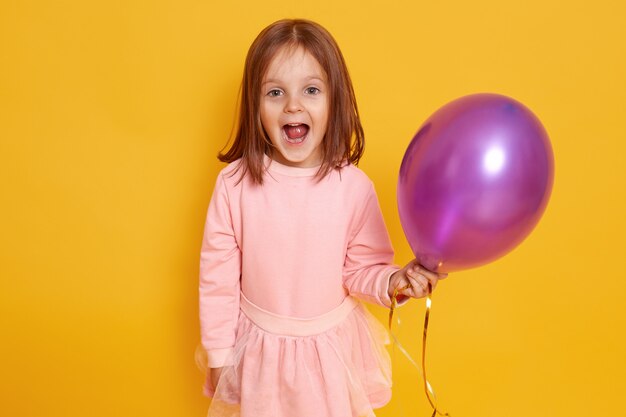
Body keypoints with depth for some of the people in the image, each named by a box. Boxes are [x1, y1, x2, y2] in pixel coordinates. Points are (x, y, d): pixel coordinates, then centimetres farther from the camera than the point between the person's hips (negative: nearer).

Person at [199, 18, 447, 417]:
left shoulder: (354, 187, -16)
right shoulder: (235, 182, -17)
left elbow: (362, 268, -4)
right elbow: (218, 276, -8)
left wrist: (393, 281, -25)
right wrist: (220, 355, -2)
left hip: (332, 345, 0)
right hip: (258, 345, 0)